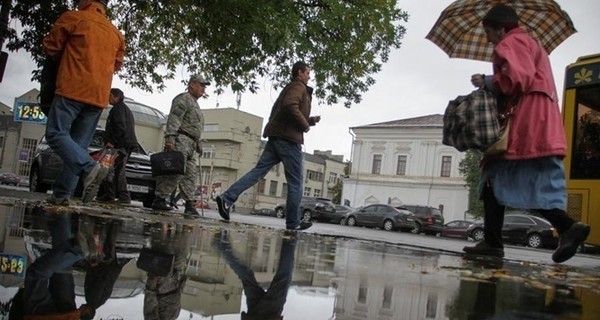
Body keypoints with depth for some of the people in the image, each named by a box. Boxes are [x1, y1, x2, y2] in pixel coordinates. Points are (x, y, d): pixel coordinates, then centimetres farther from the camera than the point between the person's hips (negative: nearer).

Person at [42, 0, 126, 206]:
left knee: (56, 133, -4)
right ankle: (63, 193, 3)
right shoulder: (116, 33, 18)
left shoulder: (73, 18, 3)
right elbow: (117, 64, 26)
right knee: (79, 143, 6)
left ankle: (88, 167, -25)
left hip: (73, 89, -5)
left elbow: (50, 47, 10)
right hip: (99, 96, 6)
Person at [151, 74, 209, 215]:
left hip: (191, 145, 10)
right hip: (180, 140, -10)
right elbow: (174, 119, -14)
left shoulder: (195, 103, 29)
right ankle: (159, 199, -12)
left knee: (191, 175, 3)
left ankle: (190, 205, 2)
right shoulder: (184, 98, -2)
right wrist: (170, 138, -24)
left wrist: (198, 143, 23)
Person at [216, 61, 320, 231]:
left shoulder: (288, 88, 28)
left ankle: (227, 198, -13)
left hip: (276, 137, 9)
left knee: (258, 171, 0)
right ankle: (293, 222, 4)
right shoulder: (298, 87, -3)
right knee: (295, 182, -1)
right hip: (289, 139, -9)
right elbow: (290, 106, -23)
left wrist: (311, 120, 22)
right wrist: (305, 125, -12)